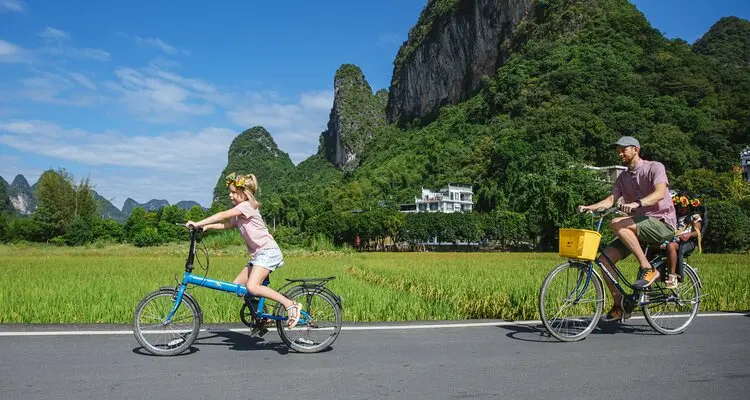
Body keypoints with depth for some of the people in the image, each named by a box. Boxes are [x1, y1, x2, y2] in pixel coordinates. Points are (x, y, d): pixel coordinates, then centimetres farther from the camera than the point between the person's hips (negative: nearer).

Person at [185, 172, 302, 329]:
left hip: (268, 251, -10)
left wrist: (198, 223, -20)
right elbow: (227, 224, 12)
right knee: (237, 285, 6)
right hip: (259, 253, 10)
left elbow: (223, 215, -20)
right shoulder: (240, 212, 20)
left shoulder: (246, 206, -11)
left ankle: (290, 304, -20)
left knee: (252, 287, -24)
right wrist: (207, 227, -2)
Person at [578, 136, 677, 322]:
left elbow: (659, 193, -22)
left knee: (617, 224, -33)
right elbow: (611, 199, 3)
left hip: (662, 224, -7)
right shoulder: (623, 177, 16)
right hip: (639, 228, 7)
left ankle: (648, 269, -24)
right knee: (604, 259, -10)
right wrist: (589, 207, -15)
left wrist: (636, 203, -40)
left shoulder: (655, 167, -4)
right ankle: (620, 305, 1)